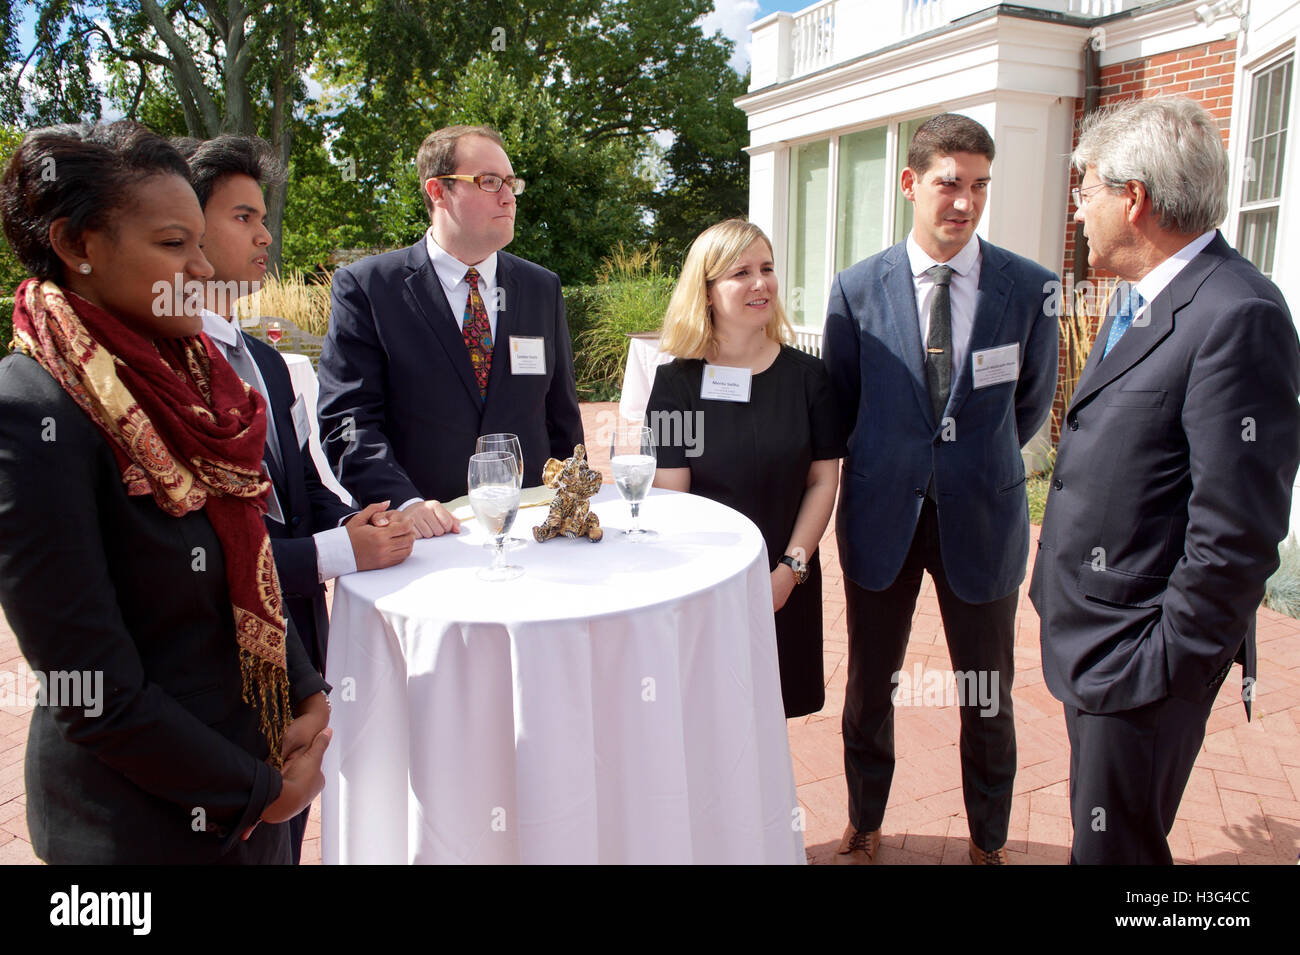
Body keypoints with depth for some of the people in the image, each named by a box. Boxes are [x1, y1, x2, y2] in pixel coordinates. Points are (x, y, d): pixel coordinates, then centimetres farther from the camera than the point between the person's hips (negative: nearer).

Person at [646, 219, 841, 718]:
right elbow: (671, 498, -8)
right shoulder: (676, 381, -5)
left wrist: (791, 569, -9)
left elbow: (822, 481, 0)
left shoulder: (806, 375, 0)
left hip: (786, 586, 2)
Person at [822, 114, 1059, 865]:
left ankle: (990, 840, 38)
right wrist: (892, 467, 10)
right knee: (870, 687, 15)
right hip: (882, 516, 0)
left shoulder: (1029, 287, -5)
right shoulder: (858, 289, -5)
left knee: (988, 696, 14)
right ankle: (865, 825, 39)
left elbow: (1034, 403, 8)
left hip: (982, 517, 0)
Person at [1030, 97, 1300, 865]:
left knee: (1114, 846, 8)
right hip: (1092, 637, 9)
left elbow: (1237, 533, -23)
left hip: (1143, 655, -9)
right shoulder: (1140, 298, 10)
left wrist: (1166, 663, -17)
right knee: (1096, 825, 24)